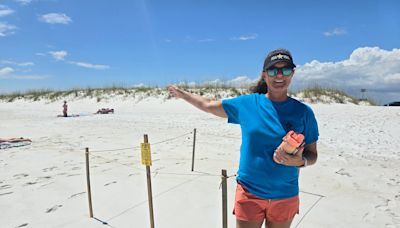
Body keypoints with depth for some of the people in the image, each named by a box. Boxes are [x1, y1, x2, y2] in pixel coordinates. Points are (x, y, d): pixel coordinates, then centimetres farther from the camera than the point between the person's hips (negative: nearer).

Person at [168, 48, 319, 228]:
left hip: (285, 196, 1)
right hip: (249, 193, -1)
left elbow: (312, 155, 2)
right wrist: (181, 93, 16)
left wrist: (300, 161, -20)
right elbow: (208, 105, 7)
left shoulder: (303, 112, -4)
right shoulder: (247, 103, -5)